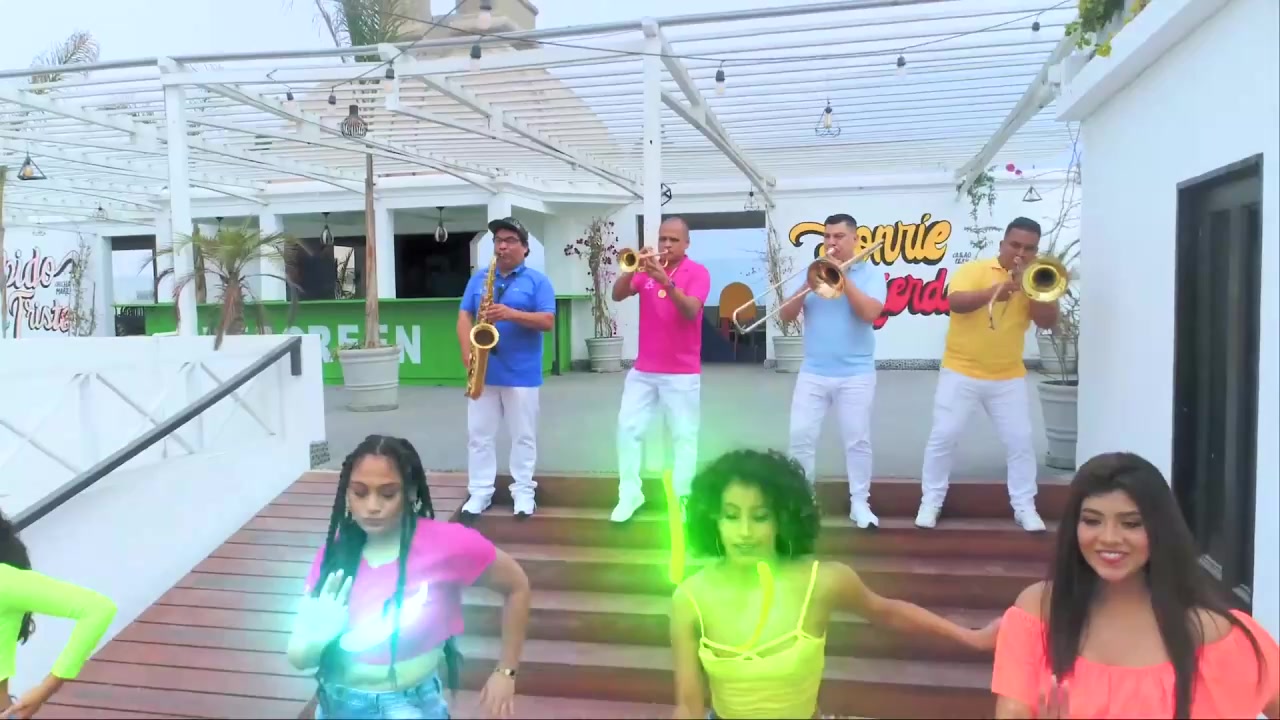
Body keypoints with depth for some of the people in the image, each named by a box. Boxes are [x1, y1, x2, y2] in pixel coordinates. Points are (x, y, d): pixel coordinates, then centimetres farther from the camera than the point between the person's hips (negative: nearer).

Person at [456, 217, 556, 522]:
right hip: (483, 371, 3)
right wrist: (467, 351, -9)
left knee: (523, 436, 5)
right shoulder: (479, 277, 11)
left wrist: (512, 314, -22)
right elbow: (464, 316, 7)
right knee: (479, 435, 6)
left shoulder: (537, 281, 1)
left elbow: (548, 321, -9)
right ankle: (479, 492, 14)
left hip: (521, 373, -3)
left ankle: (523, 492, 16)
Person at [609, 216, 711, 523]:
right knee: (628, 429, 3)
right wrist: (632, 268, -22)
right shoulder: (647, 268, 6)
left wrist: (666, 281, -34)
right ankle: (629, 494, 15)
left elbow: (691, 311, -22)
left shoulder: (698, 273, -6)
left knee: (684, 436, 2)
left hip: (682, 373, -4)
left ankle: (680, 499, 11)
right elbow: (618, 295, -5)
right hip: (642, 369, 4)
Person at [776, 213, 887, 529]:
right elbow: (785, 316, 1)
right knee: (800, 437, 1)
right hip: (812, 373, 3)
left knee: (857, 440, 3)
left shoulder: (871, 274, 0)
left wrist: (843, 277, -16)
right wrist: (807, 286, -14)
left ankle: (859, 502, 14)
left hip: (855, 374, -3)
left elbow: (870, 313, -17)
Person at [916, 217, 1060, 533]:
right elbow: (955, 302, -22)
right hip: (961, 372, -3)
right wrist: (994, 291, -34)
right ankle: (930, 501, 10)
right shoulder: (974, 269, -4)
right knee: (943, 436, -3)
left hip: (1008, 378, 3)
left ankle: (1024, 506, 16)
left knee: (1020, 441, 2)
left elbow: (1048, 321, -7)